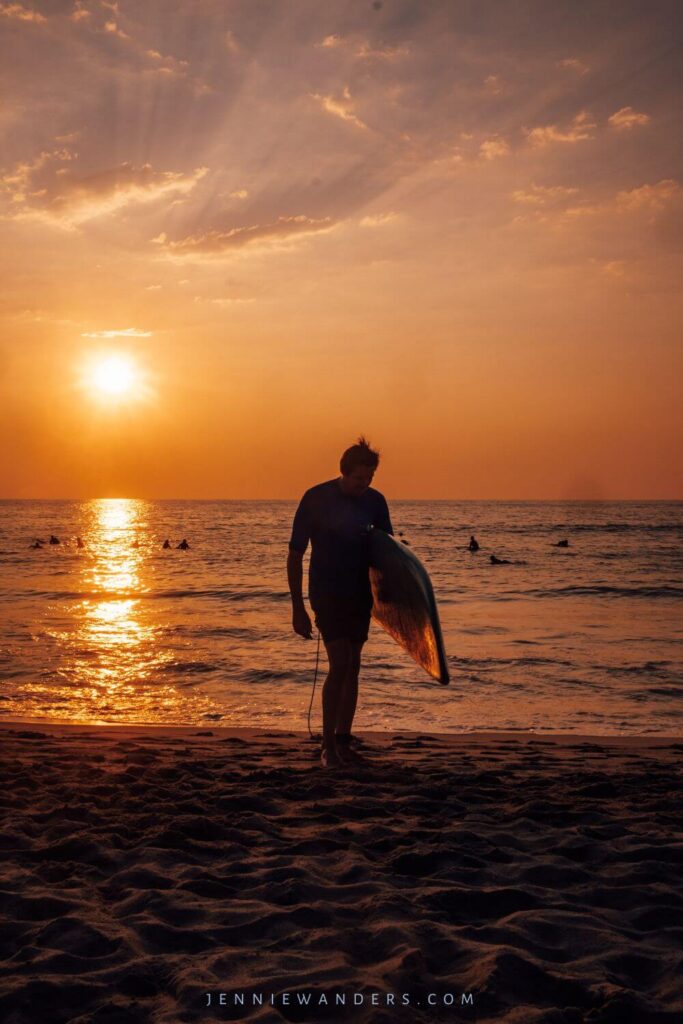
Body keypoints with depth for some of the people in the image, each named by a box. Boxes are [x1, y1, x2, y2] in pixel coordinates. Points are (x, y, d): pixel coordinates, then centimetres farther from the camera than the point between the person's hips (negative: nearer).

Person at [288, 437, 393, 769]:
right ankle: (327, 745, -7)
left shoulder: (375, 501, 2)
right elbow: (295, 555, -6)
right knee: (339, 666, -14)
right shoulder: (316, 499, -10)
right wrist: (297, 608, -10)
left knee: (352, 667, 7)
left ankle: (343, 739, 17)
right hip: (327, 593, -5)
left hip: (360, 595, 5)